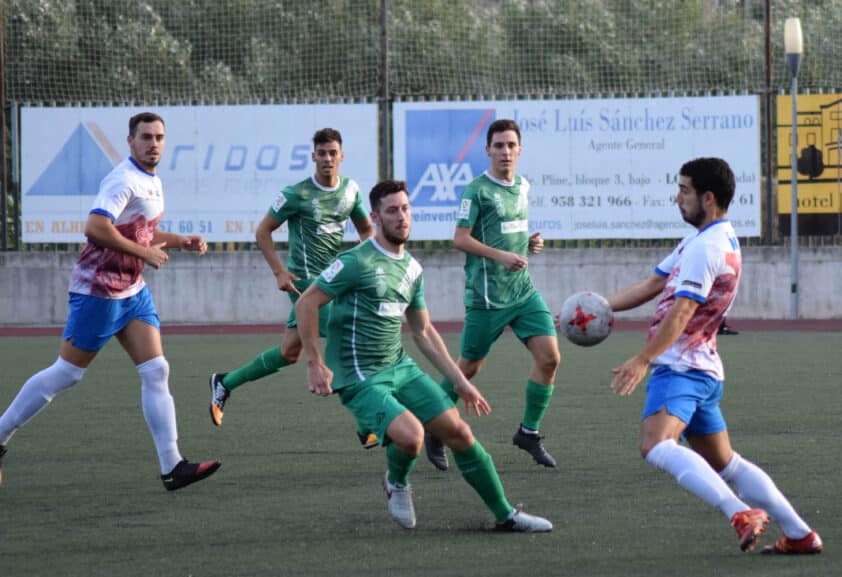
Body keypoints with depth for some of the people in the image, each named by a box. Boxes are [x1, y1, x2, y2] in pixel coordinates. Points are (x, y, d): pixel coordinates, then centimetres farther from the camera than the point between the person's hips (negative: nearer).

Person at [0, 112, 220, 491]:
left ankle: (171, 466, -4)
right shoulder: (125, 180, -18)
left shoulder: (152, 182, 12)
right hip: (99, 289, -9)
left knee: (156, 370, -1)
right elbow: (95, 228, -29)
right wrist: (145, 253, -22)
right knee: (67, 373, -1)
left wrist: (181, 241, 13)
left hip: (133, 290, 9)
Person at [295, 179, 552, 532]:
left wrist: (461, 382, 16)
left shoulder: (411, 268, 10)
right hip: (359, 379, -7)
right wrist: (315, 364, -14)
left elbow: (423, 332, 19)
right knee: (411, 436, -29)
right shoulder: (357, 262, -14)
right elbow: (306, 303, -11)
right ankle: (397, 483, 6)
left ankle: (505, 515, 11)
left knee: (458, 431, -2)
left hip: (400, 367, 7)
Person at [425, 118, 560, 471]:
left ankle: (529, 432, 8)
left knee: (549, 356, -6)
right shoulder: (477, 190, -10)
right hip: (487, 296, -6)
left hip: (523, 290, 6)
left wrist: (531, 241, 5)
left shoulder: (523, 187, 12)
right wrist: (500, 255, -21)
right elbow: (460, 239, -12)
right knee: (469, 368, 3)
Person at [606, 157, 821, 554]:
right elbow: (651, 286, 20)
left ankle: (740, 513, -39)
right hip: (703, 371, 11)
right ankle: (800, 535, 16)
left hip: (680, 369, -11)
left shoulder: (706, 246, -14)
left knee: (656, 447, -28)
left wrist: (642, 360, -26)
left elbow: (681, 311, -22)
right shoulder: (720, 239, 18)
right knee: (723, 463, 16)